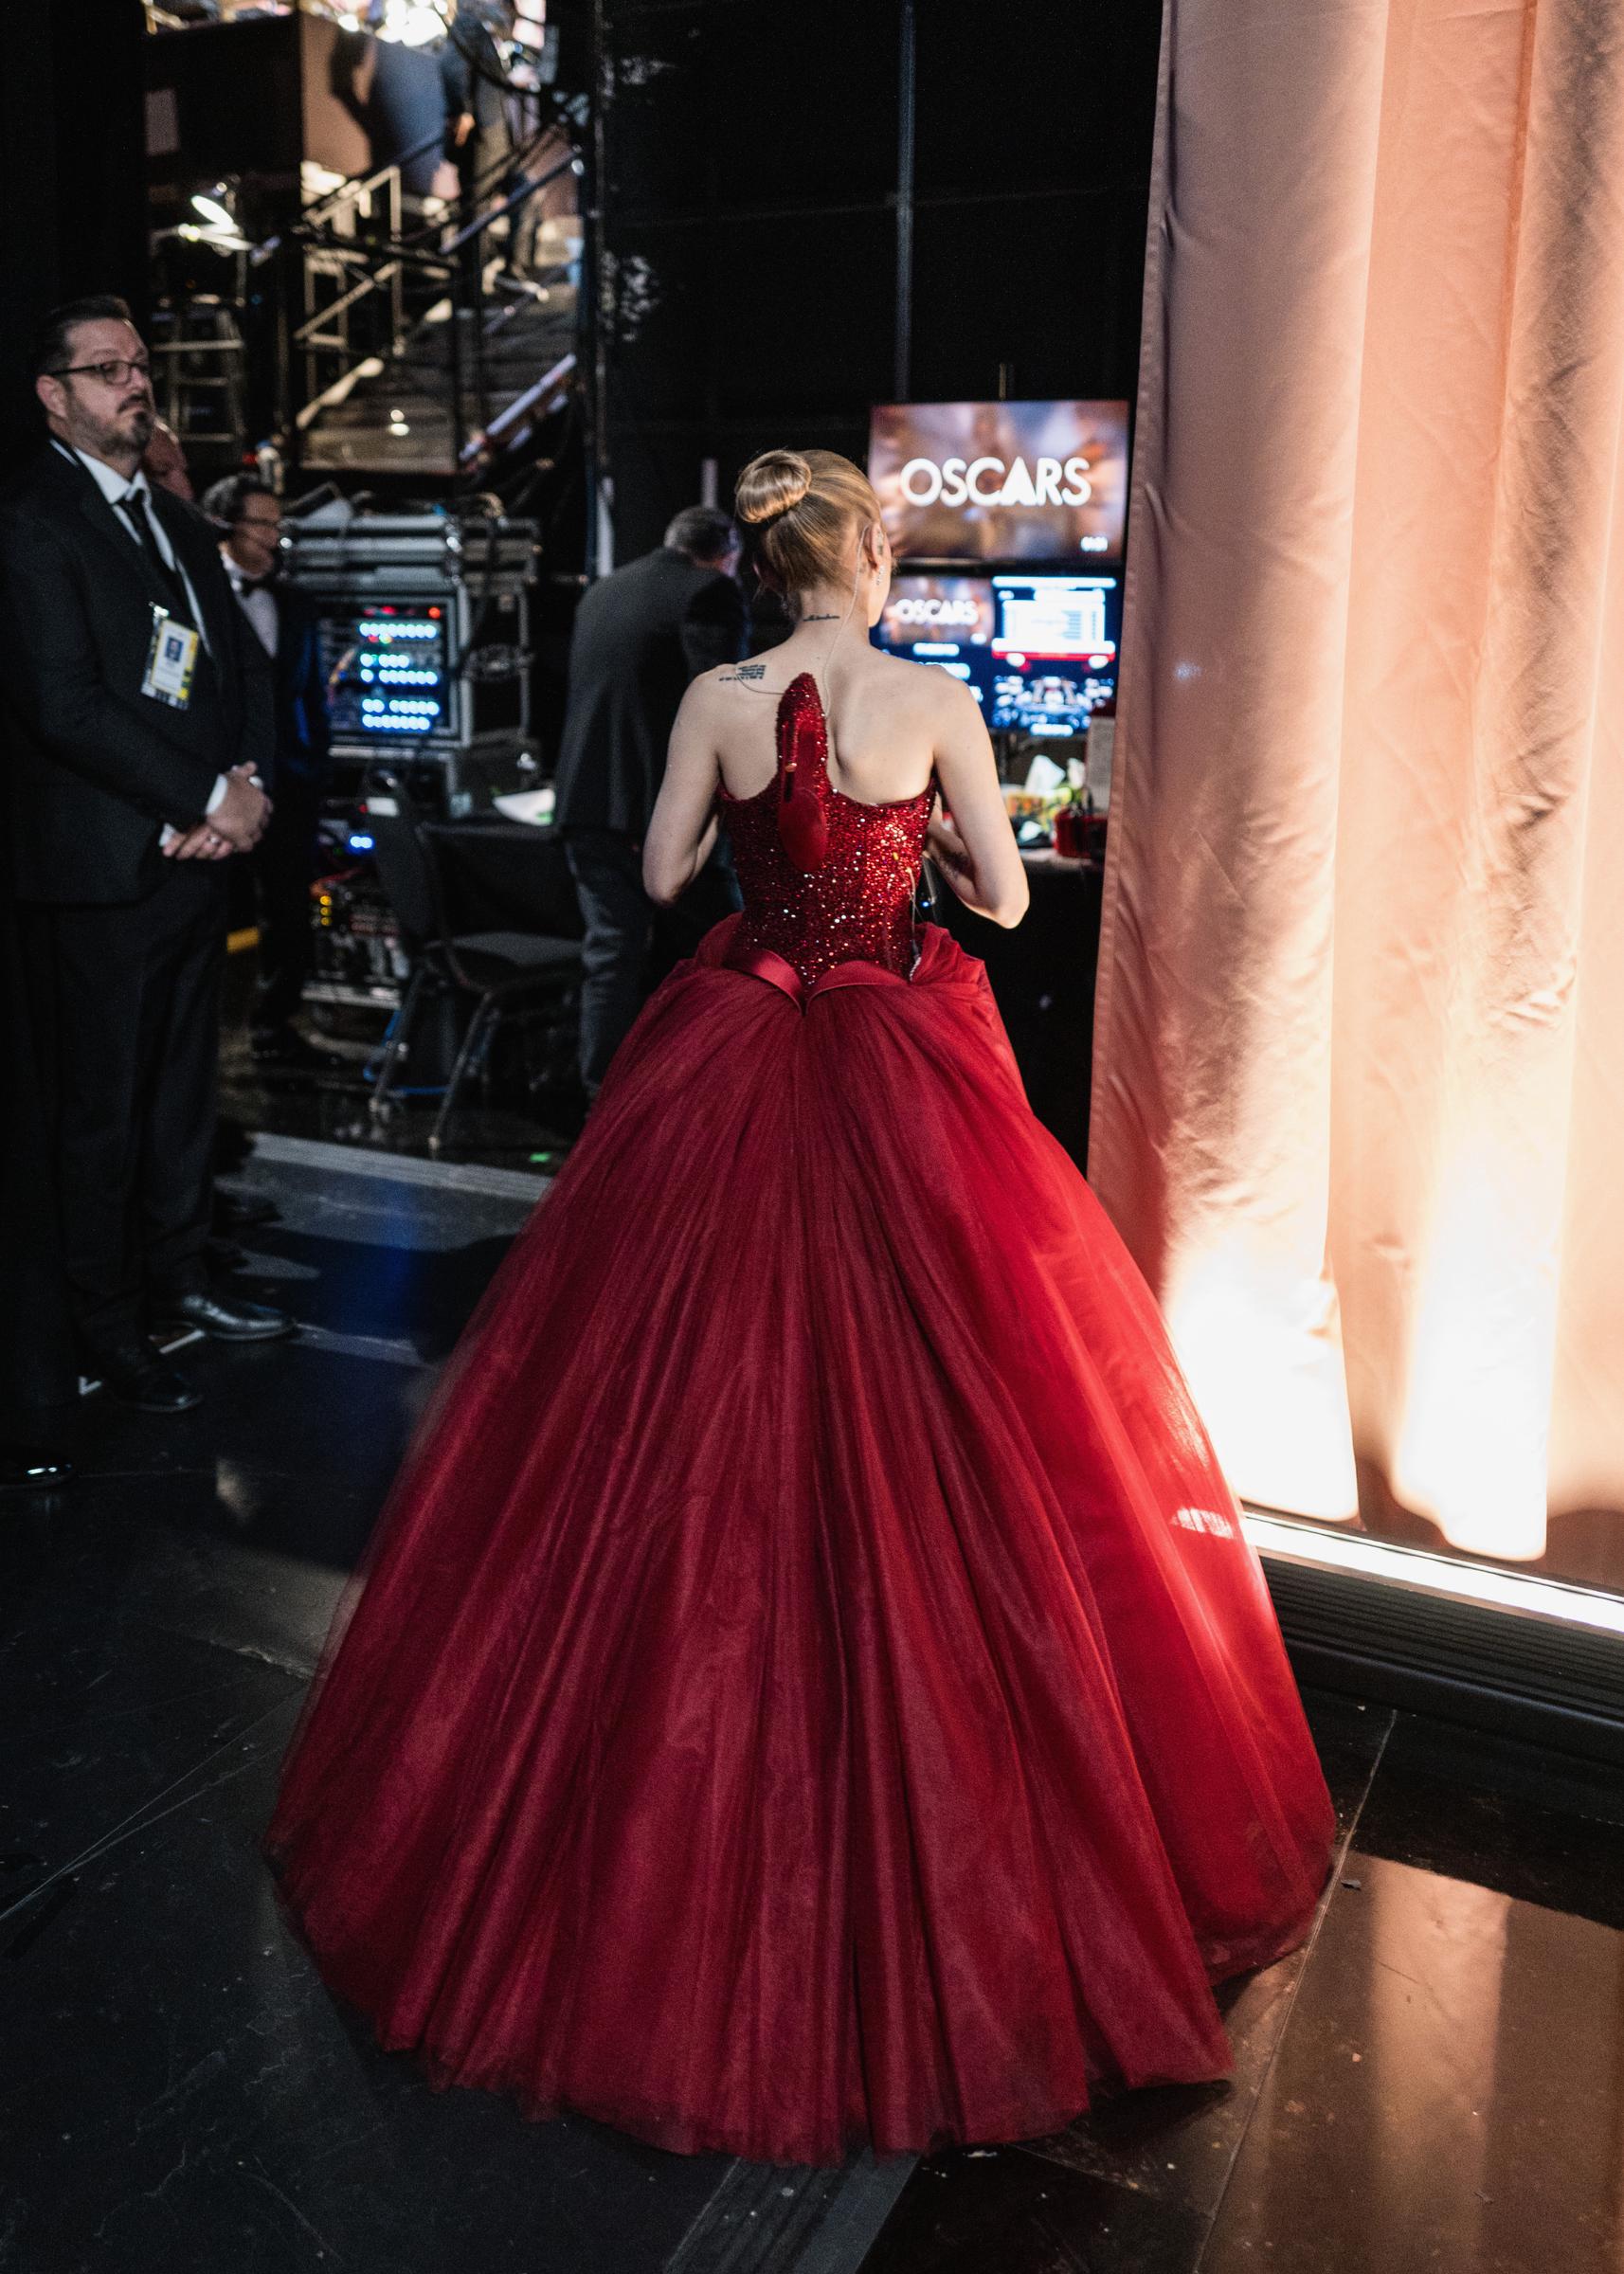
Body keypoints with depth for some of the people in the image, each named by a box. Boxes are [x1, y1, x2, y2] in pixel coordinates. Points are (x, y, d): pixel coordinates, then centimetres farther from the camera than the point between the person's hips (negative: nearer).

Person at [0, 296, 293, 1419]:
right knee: (102, 1110, 3)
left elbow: (247, 663, 15)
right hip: (103, 870, -7)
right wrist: (211, 798, -15)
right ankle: (109, 1326, 17)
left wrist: (247, 785, -3)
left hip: (199, 857, 8)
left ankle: (180, 1279, 32)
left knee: (185, 1086, 17)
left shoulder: (180, 522, 18)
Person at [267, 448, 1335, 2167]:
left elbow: (660, 874, 6)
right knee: (919, 1414, 10)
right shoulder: (937, 703, -7)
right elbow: (1006, 898, -2)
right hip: (904, 1077, -2)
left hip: (735, 1075, 3)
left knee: (699, 1411, 13)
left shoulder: (717, 702, -1)